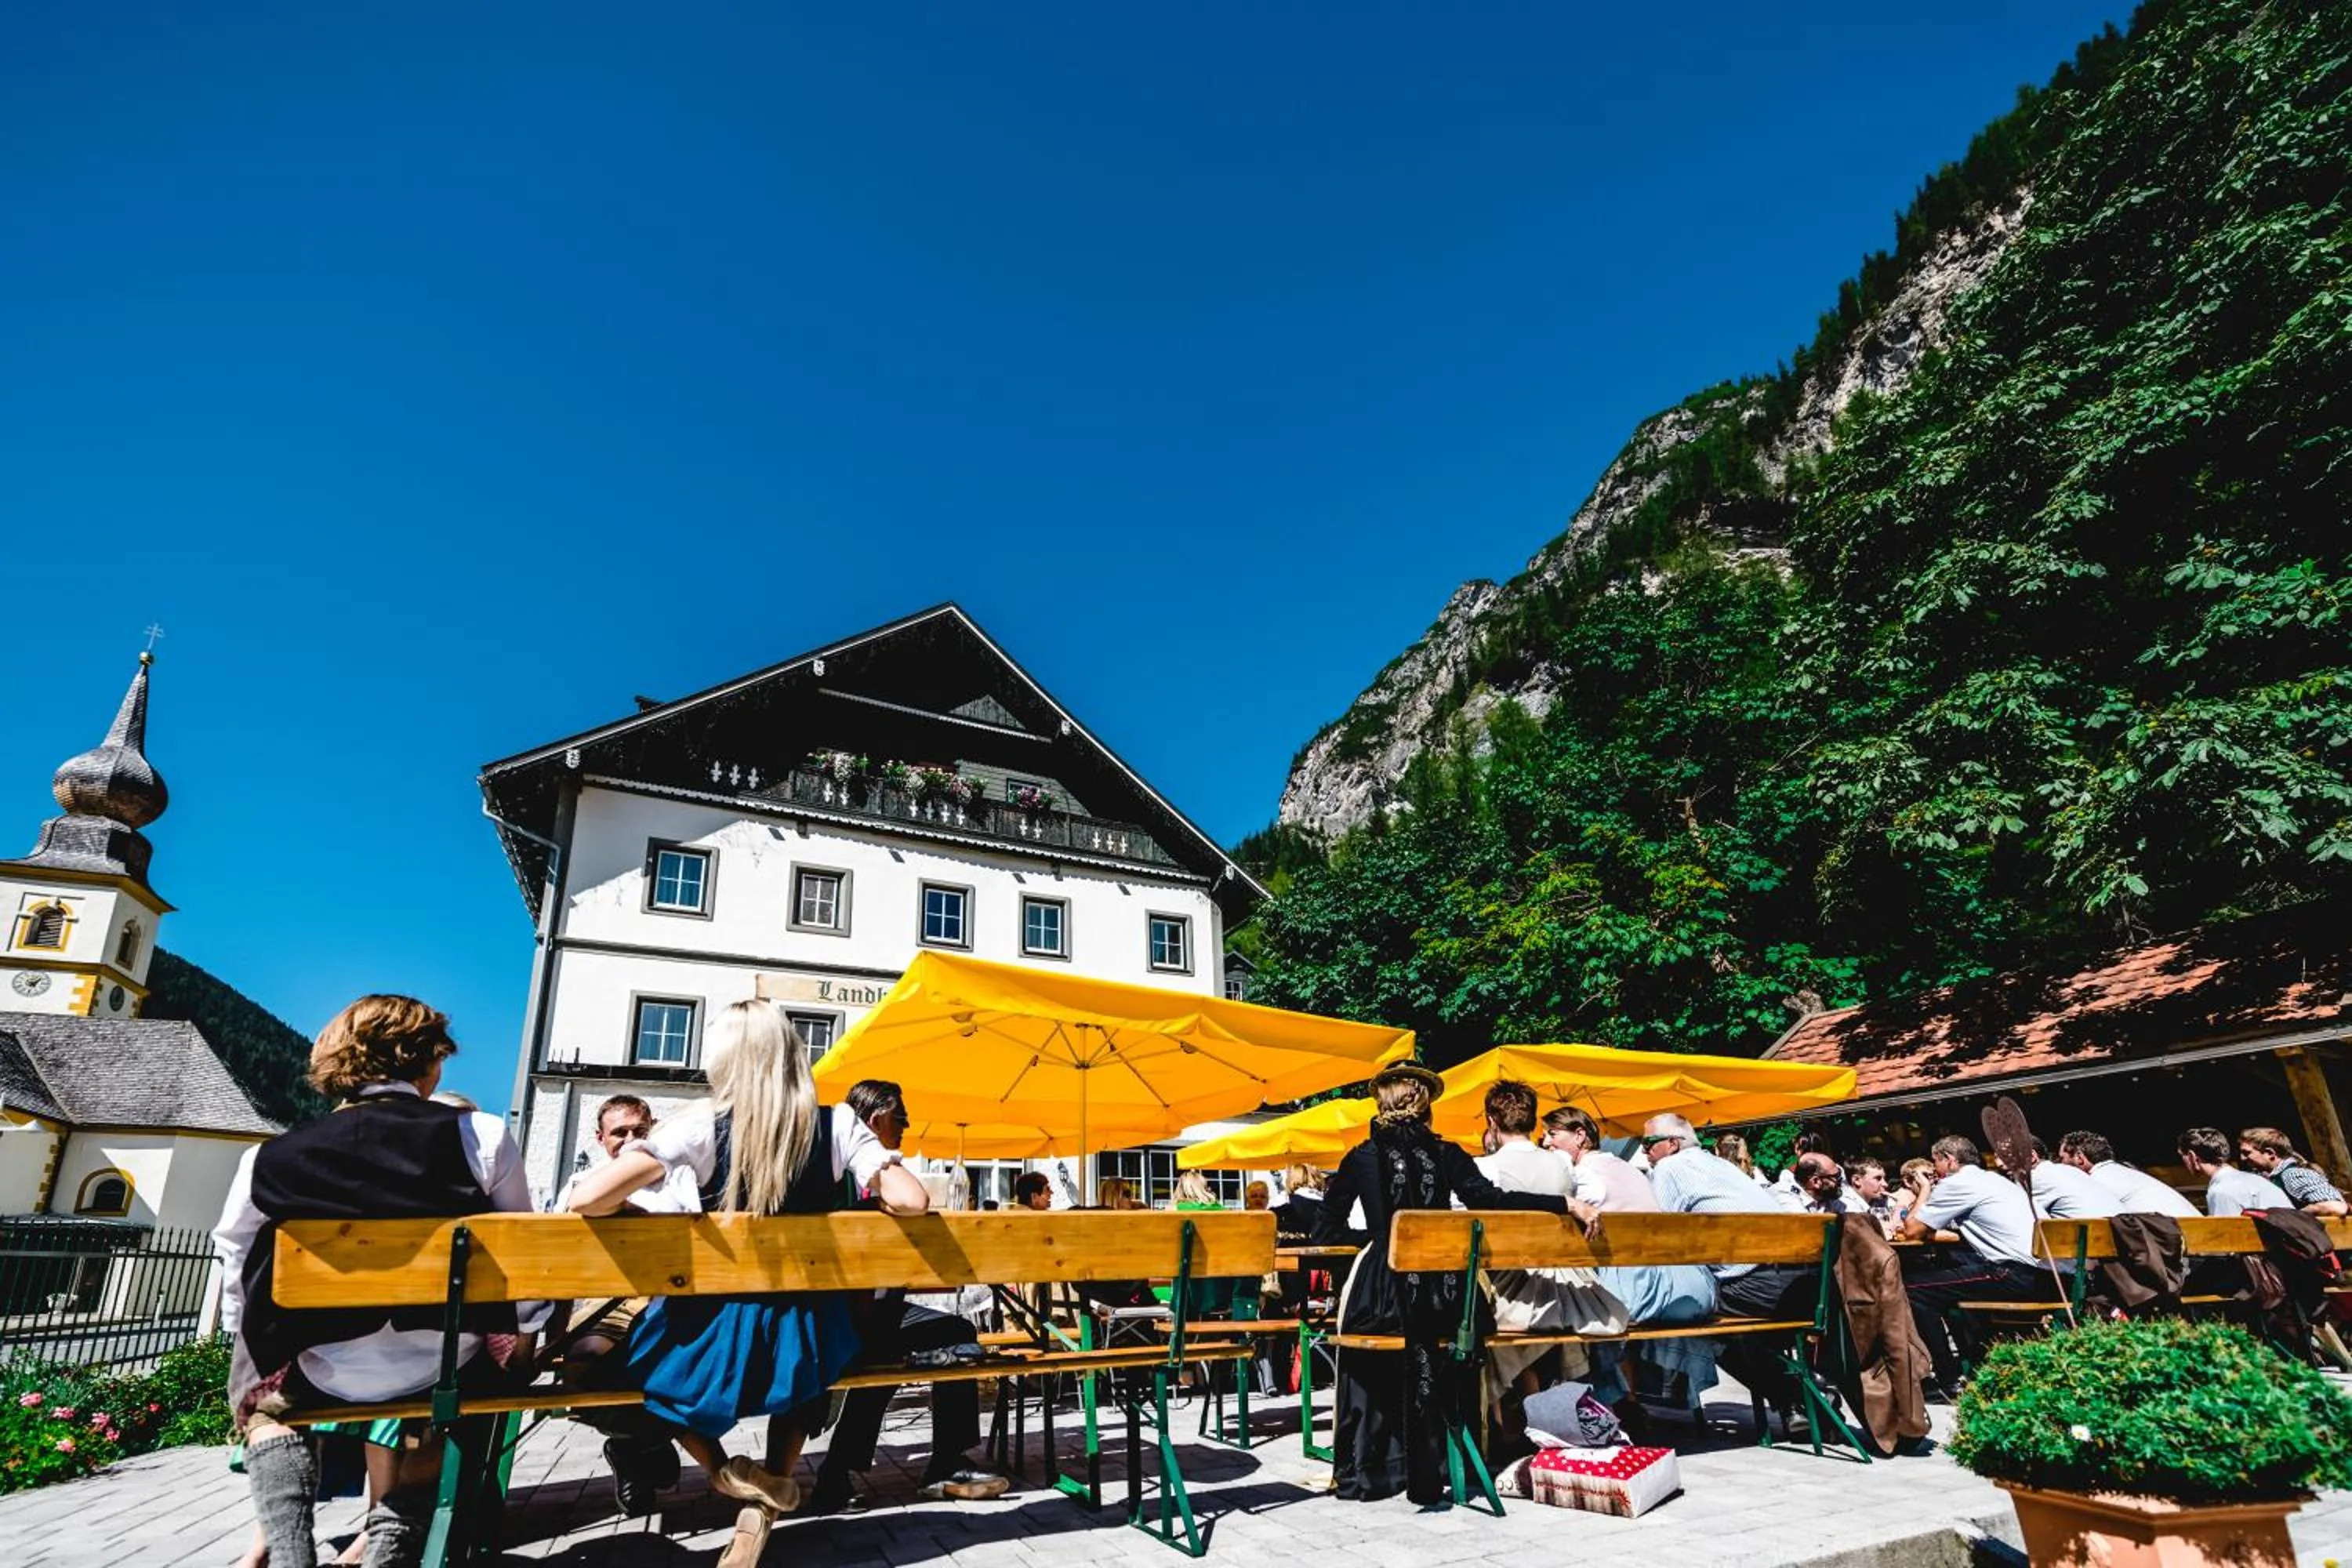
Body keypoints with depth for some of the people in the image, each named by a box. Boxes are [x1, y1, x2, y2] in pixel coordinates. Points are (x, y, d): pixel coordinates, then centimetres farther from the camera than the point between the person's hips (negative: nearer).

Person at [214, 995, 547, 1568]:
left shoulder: (269, 1160, 0)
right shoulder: (482, 1136, -6)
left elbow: (238, 1303, 8)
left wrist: (271, 1347, 26)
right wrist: (518, 1345, 19)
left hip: (326, 1375, 1)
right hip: (449, 1367, 0)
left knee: (257, 1388, 34)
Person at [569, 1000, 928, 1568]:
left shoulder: (704, 1124, -12)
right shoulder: (839, 1126, -7)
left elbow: (586, 1200, -18)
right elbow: (911, 1202, -14)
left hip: (721, 1334, -1)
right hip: (810, 1339, 2)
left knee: (635, 1349, 29)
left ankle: (728, 1474, 15)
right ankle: (769, 1491, 20)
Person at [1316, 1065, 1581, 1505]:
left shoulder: (1361, 1158, 2)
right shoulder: (1446, 1154, 3)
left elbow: (1328, 1231, 3)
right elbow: (1488, 1201, -11)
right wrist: (1566, 1204, -10)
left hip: (1384, 1296, -1)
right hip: (1441, 1297, 1)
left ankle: (1359, 1470, 26)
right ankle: (1428, 1472, 27)